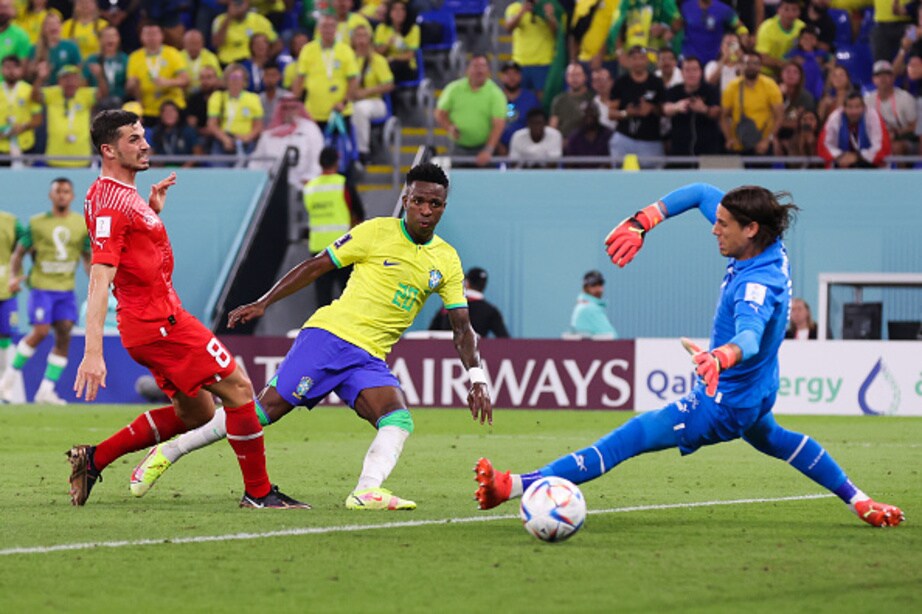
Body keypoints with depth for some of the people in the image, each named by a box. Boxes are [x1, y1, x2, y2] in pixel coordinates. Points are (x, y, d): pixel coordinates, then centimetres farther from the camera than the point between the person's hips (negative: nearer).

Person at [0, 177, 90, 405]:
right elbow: (19, 253, 6)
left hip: (66, 289, 3)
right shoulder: (37, 223, 0)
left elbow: (88, 258, 13)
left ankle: (46, 390, 0)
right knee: (41, 331, -16)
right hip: (41, 286, -3)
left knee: (64, 336, -5)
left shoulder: (82, 225, 5)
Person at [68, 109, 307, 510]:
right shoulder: (110, 203, -18)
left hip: (158, 319, 11)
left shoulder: (119, 194, 13)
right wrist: (93, 353, -33)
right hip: (159, 322, -11)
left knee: (196, 411, 17)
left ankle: (93, 459, 18)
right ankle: (258, 493, 0)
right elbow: (99, 281, -26)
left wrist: (153, 211, 20)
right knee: (238, 389, -6)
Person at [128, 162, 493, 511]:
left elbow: (461, 328, 12)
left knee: (399, 421, -23)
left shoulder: (447, 262, 9)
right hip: (330, 334, -5)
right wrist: (262, 303, 1)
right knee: (267, 407, -11)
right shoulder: (377, 232, -3)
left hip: (369, 359, 5)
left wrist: (476, 378, -2)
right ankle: (167, 453, 0)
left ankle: (366, 492, -40)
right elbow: (316, 266, 4)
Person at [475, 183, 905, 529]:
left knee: (626, 440, -15)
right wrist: (642, 222, -9)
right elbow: (701, 193, 1)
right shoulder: (766, 246, -10)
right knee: (769, 438, 41)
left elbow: (750, 336, -55)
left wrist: (720, 358, -76)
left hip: (722, 405, -10)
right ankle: (858, 500, 50)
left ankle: (515, 487, -21)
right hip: (756, 391, 10)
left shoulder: (758, 284, -34)